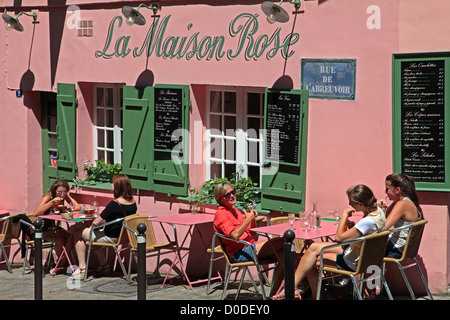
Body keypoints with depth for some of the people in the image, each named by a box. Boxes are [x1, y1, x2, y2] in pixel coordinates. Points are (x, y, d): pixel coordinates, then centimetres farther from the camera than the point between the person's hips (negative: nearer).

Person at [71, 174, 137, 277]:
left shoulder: (114, 204, -28)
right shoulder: (133, 202, -5)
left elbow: (96, 223, -24)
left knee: (78, 234, 11)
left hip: (110, 238, -8)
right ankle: (104, 264, 31)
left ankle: (82, 268, 13)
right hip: (124, 236, 8)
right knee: (93, 234, 31)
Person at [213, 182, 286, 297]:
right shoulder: (220, 214, -5)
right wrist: (248, 219, -12)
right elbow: (235, 235, -20)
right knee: (281, 242, -20)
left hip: (251, 247, 9)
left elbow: (252, 235, 25)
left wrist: (253, 219, 8)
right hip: (238, 254, -9)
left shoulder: (236, 211, 22)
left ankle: (274, 293, -12)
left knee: (282, 253, -15)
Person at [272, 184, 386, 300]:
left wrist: (344, 216, -13)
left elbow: (339, 237, -26)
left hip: (353, 263, -10)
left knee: (312, 261, -5)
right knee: (314, 247, 5)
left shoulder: (369, 222, -33)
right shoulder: (377, 210, -4)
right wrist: (351, 225, -3)